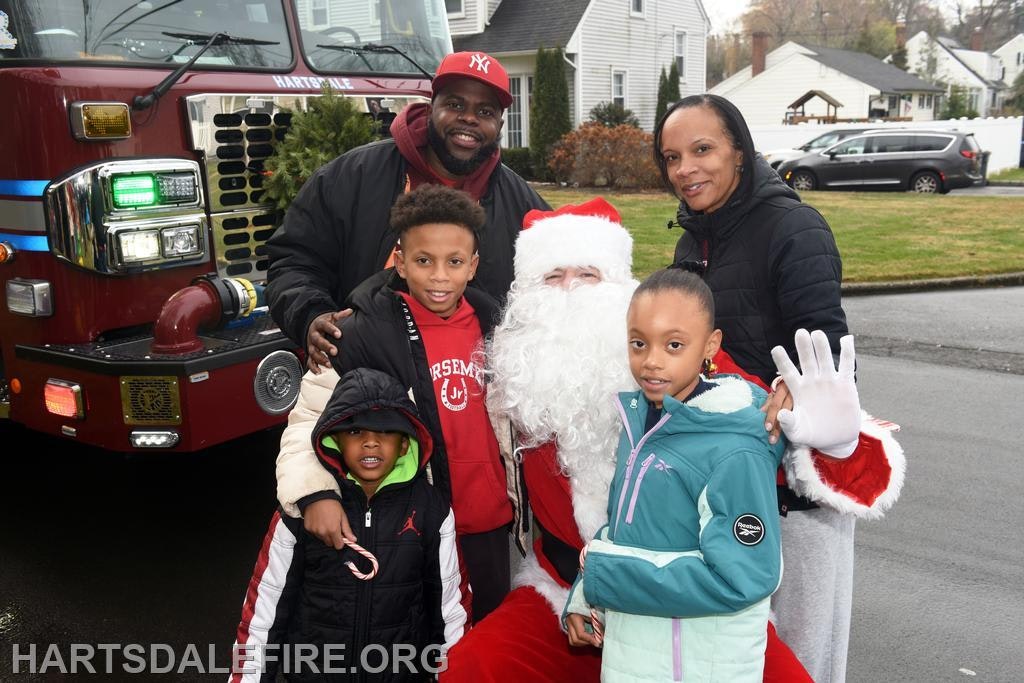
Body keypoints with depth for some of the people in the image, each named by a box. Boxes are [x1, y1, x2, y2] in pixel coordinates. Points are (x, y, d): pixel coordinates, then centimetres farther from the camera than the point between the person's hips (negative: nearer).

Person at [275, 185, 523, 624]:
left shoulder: (491, 323, 0)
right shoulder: (365, 334, -15)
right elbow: (310, 418, -12)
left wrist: (515, 492, 17)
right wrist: (315, 493, -27)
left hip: (489, 520, 5)